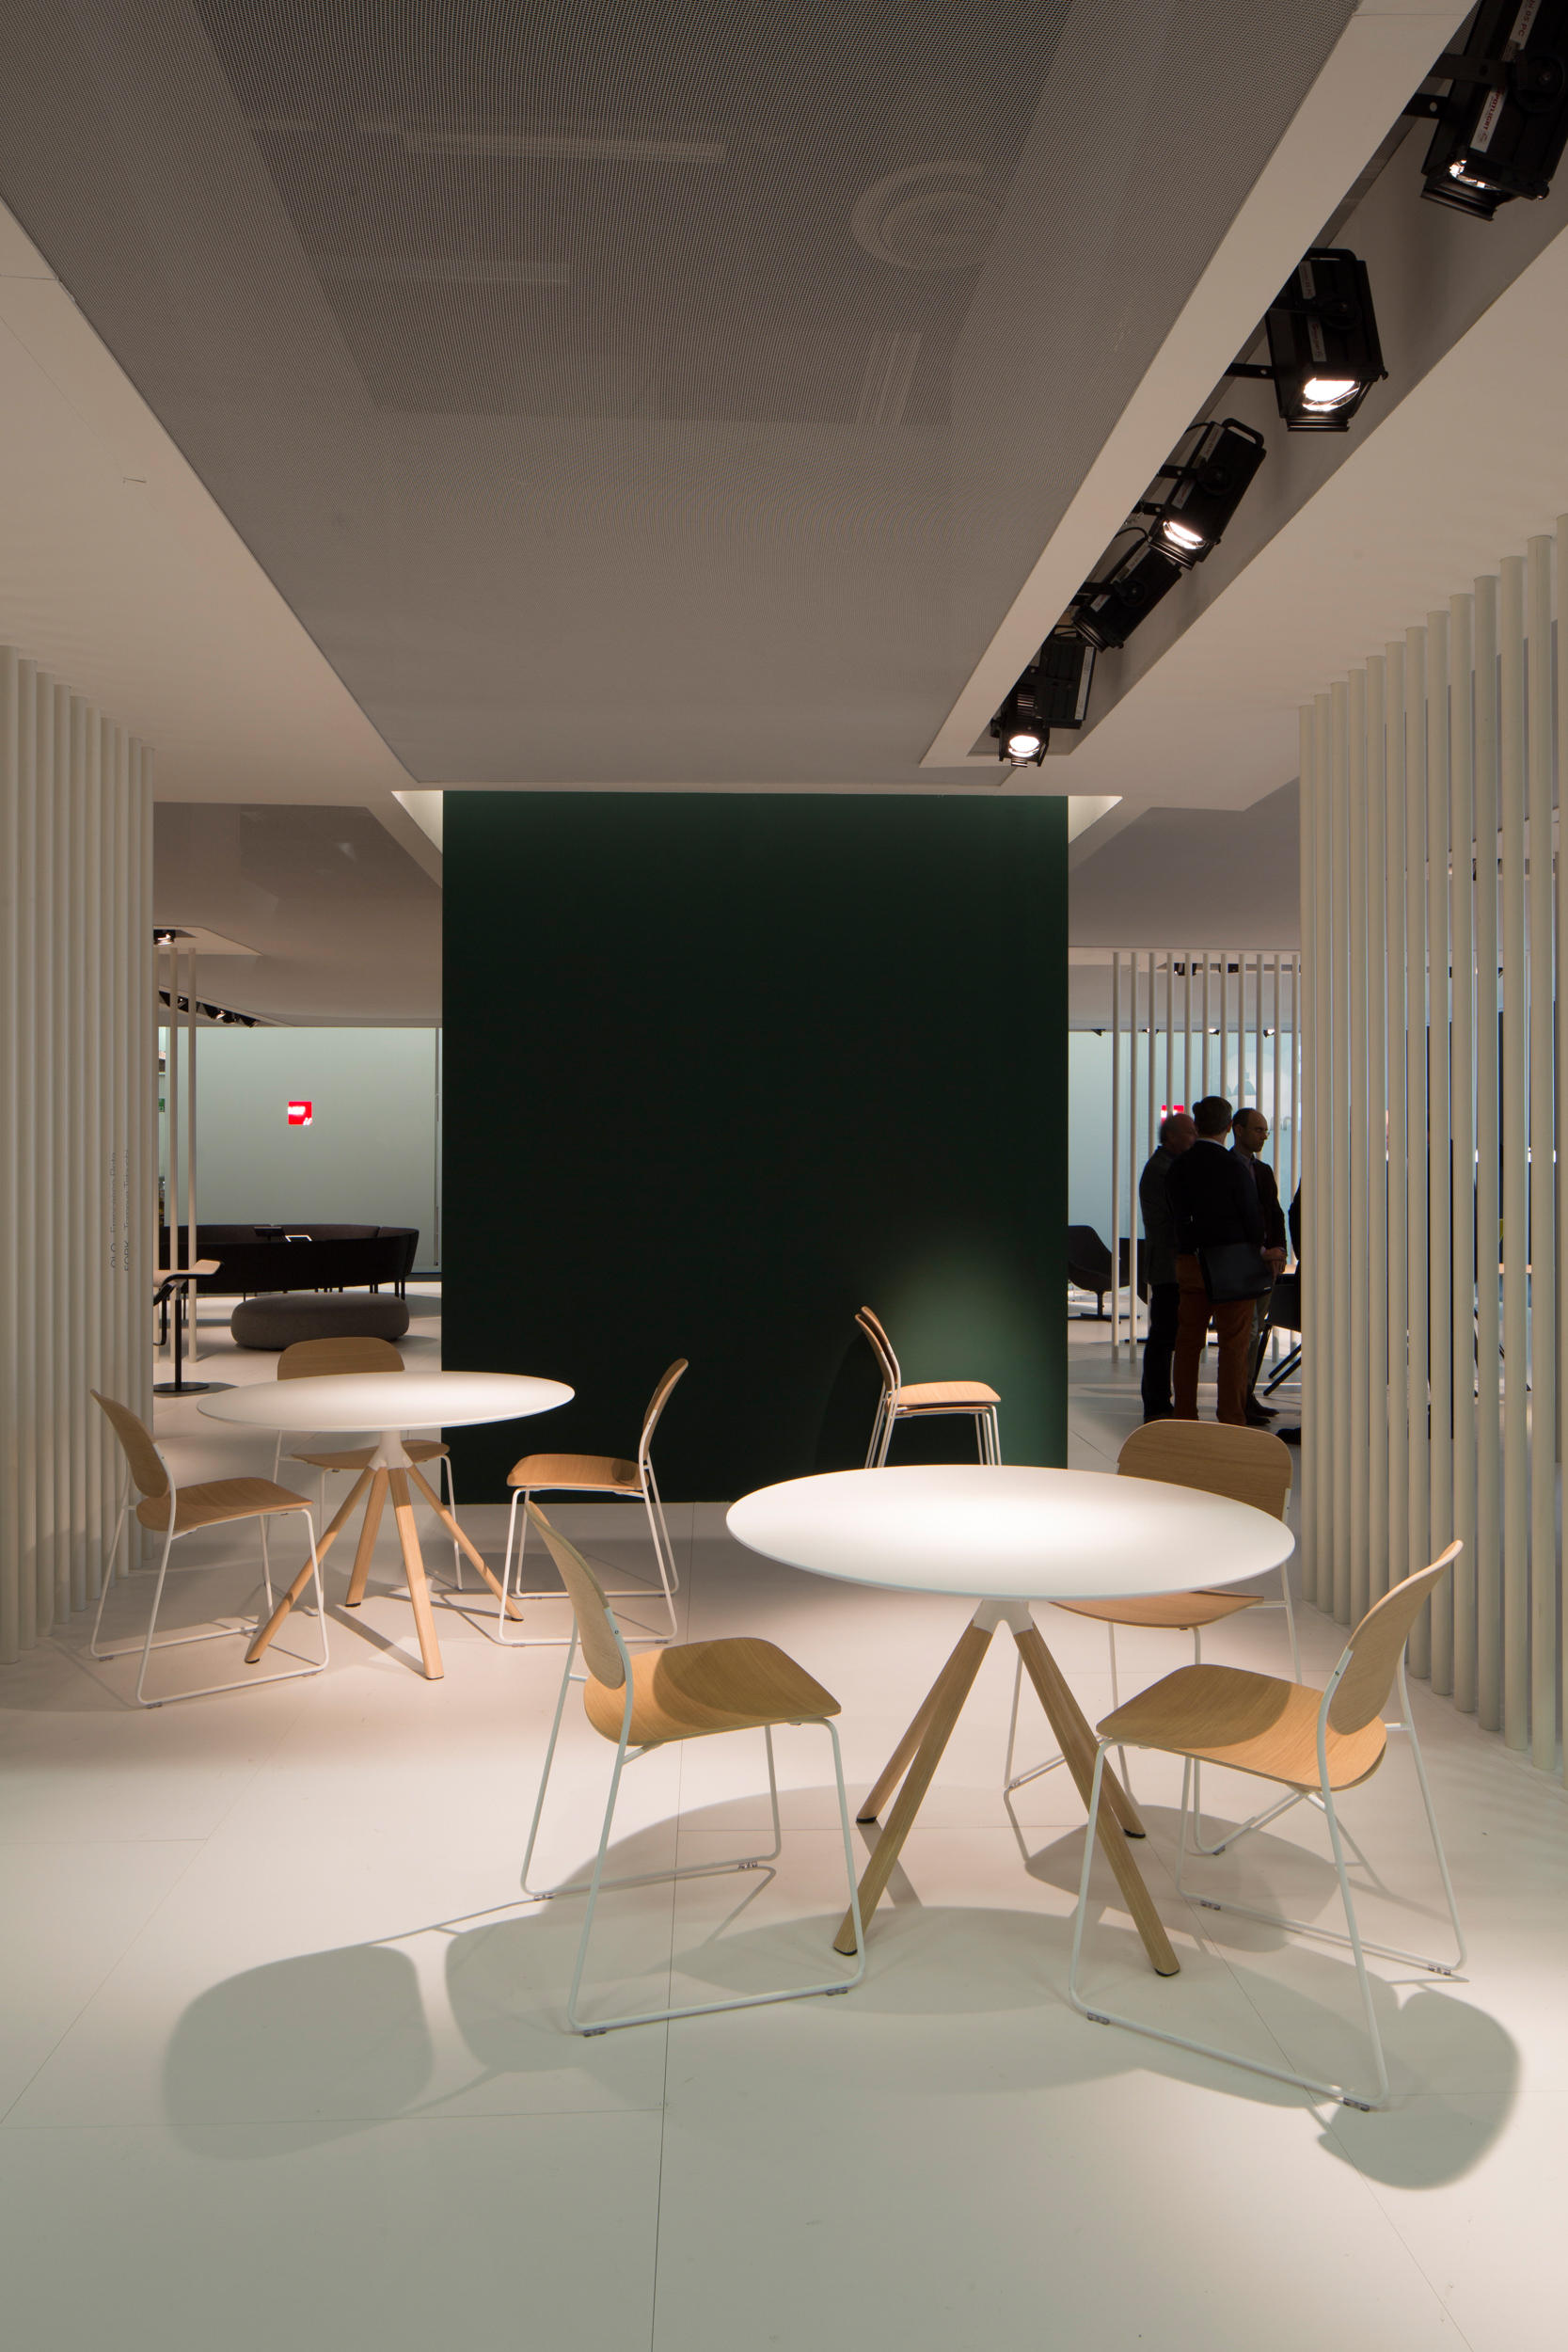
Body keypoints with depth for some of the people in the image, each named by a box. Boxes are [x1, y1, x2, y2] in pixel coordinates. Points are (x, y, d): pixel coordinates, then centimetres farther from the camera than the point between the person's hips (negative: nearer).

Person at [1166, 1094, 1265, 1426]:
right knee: (1234, 1345, 1)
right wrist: (1258, 1250, 10)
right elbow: (1252, 1217, -7)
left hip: (1188, 1262, 5)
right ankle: (1232, 1420, 1)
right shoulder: (1235, 1166, -13)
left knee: (1188, 1342, 11)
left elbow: (1177, 1216, 8)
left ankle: (1184, 1418, 15)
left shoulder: (1178, 1166, 3)